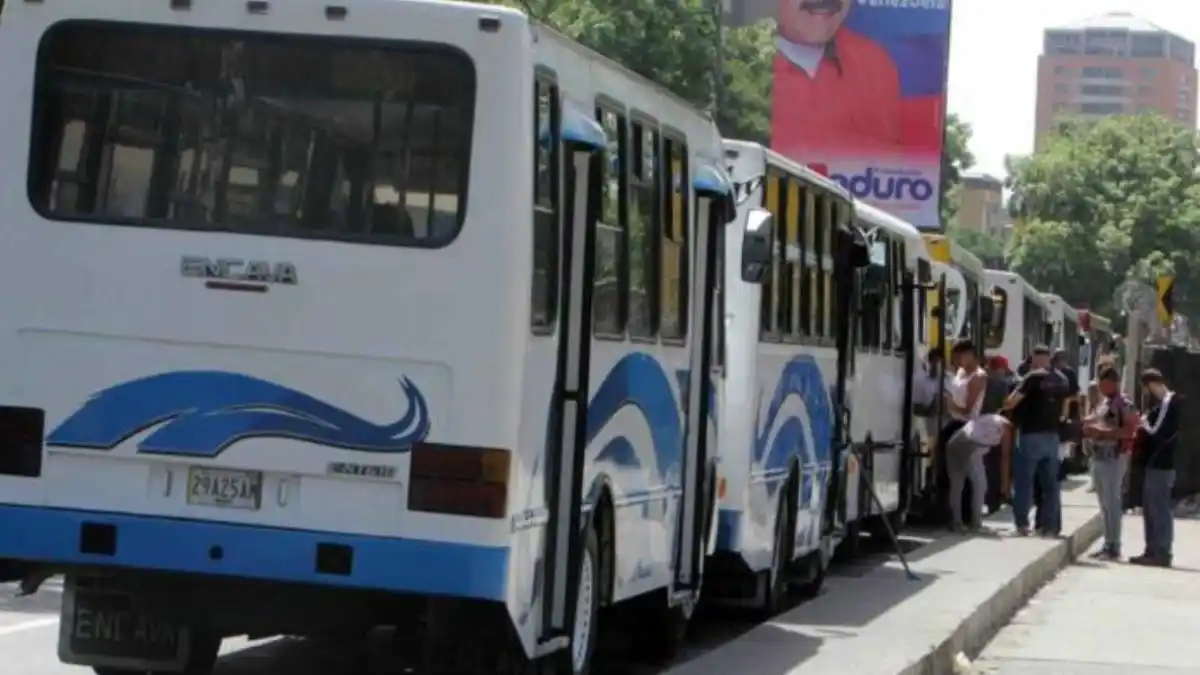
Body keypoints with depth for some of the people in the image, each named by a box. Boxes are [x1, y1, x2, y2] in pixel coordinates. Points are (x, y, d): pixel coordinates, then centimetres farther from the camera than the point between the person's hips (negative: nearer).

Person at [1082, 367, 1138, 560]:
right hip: (1099, 457, 9)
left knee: (1112, 502, -8)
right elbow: (1092, 421, 27)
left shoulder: (1124, 404, -11)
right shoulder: (1102, 402, 17)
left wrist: (1104, 433, -22)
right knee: (1104, 503, 11)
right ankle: (1108, 544, 16)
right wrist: (1089, 428, 3)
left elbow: (1132, 429, -19)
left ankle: (1114, 546, -7)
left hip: (1114, 458, -9)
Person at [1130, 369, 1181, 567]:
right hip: (1154, 462, 10)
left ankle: (1162, 553, -4)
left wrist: (1143, 424, -3)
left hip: (1160, 464, -10)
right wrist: (1144, 424, 5)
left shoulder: (1168, 403, -15)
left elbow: (1156, 433, -20)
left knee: (1159, 509, -7)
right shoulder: (1163, 403, 16)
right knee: (1151, 508, 14)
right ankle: (1153, 551, 19)